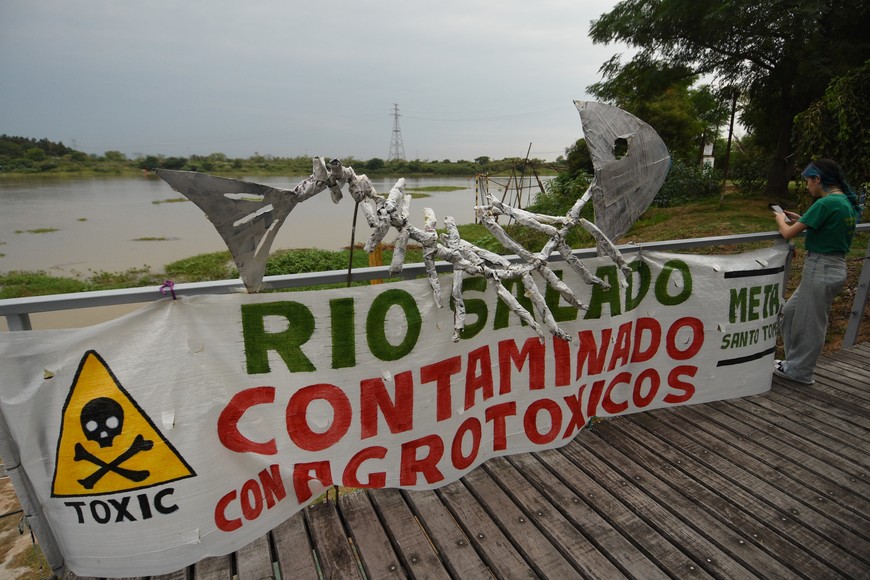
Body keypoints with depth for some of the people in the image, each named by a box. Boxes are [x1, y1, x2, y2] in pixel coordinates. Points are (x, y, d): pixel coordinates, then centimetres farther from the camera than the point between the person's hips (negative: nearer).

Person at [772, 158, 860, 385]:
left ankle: (799, 371, 20)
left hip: (820, 270, -9)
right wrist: (800, 219, 11)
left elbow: (788, 233, -17)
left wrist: (781, 220, 4)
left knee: (809, 323, 5)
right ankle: (796, 361, 29)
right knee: (790, 312, 19)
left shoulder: (826, 203, -20)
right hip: (835, 267, 9)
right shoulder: (848, 202, 9)